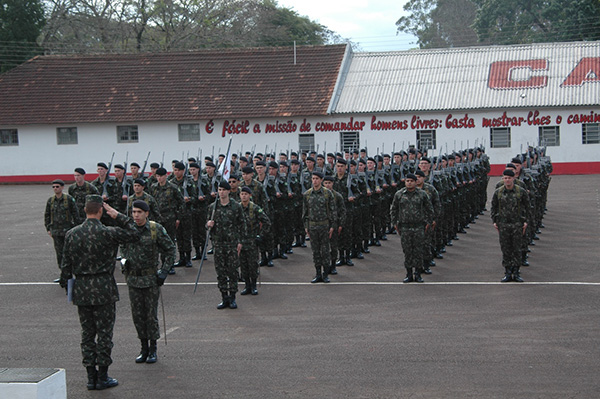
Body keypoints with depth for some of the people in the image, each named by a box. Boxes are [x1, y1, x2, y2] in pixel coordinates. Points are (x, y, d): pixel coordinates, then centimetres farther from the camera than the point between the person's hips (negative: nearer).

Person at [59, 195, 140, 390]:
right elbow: (134, 234, -1)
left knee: (87, 333, 12)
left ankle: (91, 376, 15)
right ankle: (102, 377, 7)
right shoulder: (108, 233, -12)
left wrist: (66, 283, 16)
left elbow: (66, 264, 5)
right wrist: (118, 216, 2)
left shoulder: (72, 234, 1)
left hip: (81, 290, 4)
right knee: (104, 332, 4)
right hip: (103, 289, -4)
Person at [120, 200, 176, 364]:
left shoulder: (156, 229, -8)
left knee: (151, 315, 1)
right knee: (137, 315, 7)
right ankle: (144, 348, 20)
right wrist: (124, 260, 2)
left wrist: (164, 272, -7)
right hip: (132, 278, 3)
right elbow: (123, 246, 21)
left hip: (151, 278, -3)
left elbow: (170, 249, -1)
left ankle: (153, 350, 13)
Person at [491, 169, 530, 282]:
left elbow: (526, 207, 6)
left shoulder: (521, 191, 0)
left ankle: (516, 273, 10)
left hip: (517, 224, -1)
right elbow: (494, 208, 10)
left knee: (517, 249, 2)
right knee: (505, 250, 4)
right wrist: (495, 221, 3)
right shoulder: (498, 192, 3)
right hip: (503, 225, 1)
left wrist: (525, 221, 0)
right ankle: (508, 273, 11)